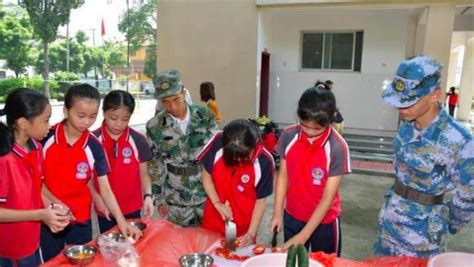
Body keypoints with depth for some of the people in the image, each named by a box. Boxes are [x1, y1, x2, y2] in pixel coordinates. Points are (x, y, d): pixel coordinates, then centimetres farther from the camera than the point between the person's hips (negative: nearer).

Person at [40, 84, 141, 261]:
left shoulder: (94, 147, -10)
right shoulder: (46, 137, -11)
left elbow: (105, 189, -9)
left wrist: (121, 220, -17)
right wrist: (55, 202, -15)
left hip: (80, 220, 1)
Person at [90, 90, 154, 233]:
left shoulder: (138, 141, -7)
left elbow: (144, 174, 1)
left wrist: (148, 196, -15)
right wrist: (97, 198, -12)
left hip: (132, 209, 0)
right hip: (105, 210, 0)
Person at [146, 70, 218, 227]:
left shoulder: (205, 116, -7)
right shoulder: (154, 127, -8)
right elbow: (155, 166, 0)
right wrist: (158, 198, 2)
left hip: (207, 193, 1)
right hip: (175, 200, 0)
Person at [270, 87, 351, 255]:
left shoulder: (337, 148, -23)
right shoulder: (288, 136, -13)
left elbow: (328, 198, -20)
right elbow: (283, 176, -1)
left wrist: (303, 236, -20)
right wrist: (277, 213, -4)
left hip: (324, 221, -3)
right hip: (292, 217, 3)